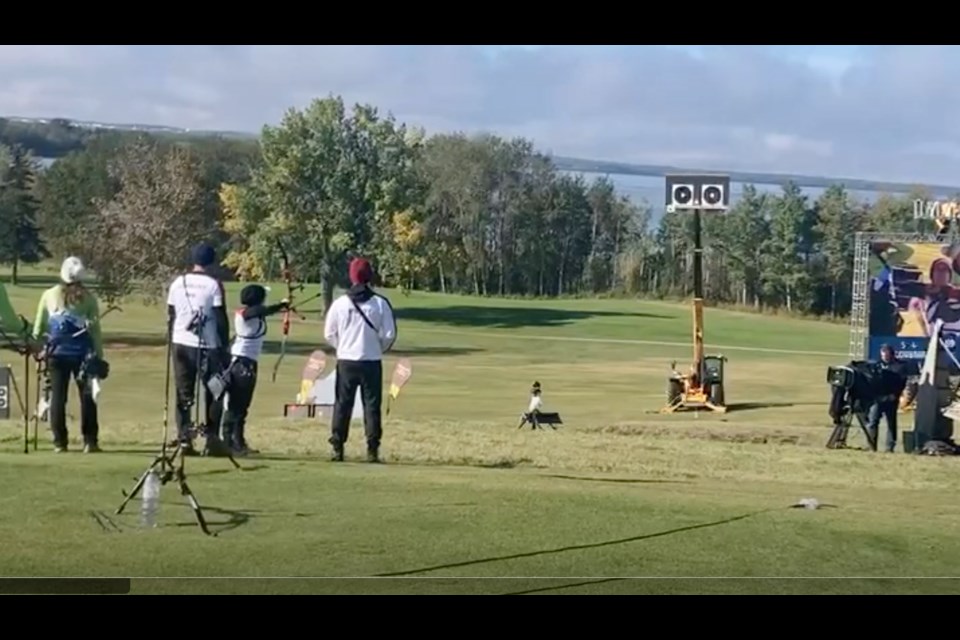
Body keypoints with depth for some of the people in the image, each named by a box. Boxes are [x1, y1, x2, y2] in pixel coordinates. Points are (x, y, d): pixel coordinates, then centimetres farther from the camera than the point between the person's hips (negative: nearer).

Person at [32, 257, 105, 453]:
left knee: (58, 396, 6)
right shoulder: (88, 298, -2)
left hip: (57, 354, 1)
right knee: (87, 396, 5)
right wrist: (99, 356, 3)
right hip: (83, 353, -1)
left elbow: (38, 327, 7)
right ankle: (90, 441, 1)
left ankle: (59, 442, 5)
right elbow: (95, 329, -1)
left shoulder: (49, 296, 3)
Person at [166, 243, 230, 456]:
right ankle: (211, 440, 2)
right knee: (213, 393, 6)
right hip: (208, 346, -4)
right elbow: (221, 318, -8)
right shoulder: (213, 285, -8)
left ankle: (184, 439, 3)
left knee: (183, 394, 8)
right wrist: (225, 345, 0)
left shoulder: (177, 283, 5)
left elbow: (170, 317, 9)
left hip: (181, 344, 4)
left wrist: (171, 342, 17)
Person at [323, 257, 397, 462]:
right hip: (372, 361, -1)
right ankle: (372, 449, 2)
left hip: (346, 361, 1)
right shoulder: (380, 303, -7)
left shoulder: (340, 303, -3)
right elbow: (389, 335, -5)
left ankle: (337, 449, 6)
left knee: (342, 405, 8)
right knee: (372, 406, 5)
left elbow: (329, 334, 3)